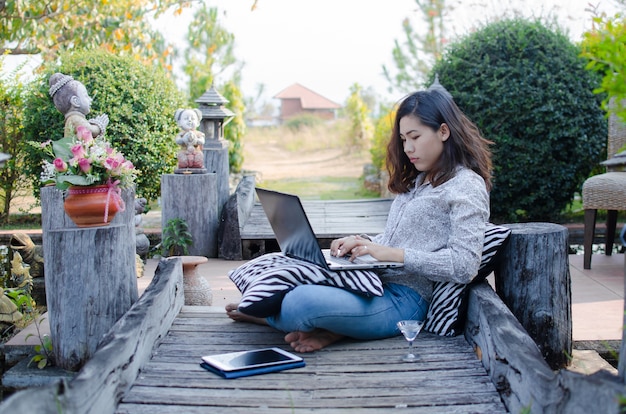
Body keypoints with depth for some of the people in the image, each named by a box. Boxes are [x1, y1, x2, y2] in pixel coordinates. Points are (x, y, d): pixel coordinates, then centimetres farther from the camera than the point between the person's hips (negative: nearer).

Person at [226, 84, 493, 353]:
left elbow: (464, 265, -16)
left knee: (300, 303, -30)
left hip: (403, 300, -9)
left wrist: (394, 254, -20)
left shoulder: (467, 187, -6)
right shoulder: (418, 181, 21)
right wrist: (362, 243, 1)